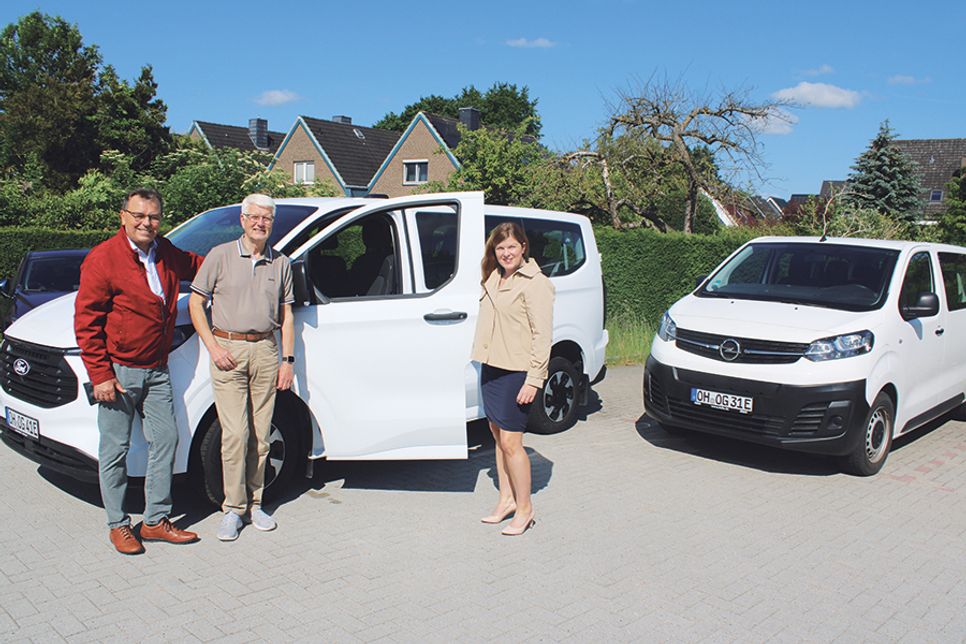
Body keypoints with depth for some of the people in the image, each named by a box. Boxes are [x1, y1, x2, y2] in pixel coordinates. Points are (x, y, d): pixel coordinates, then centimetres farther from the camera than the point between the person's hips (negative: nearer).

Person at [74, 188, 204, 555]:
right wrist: (100, 375, -15)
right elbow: (86, 322, -11)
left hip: (156, 370, 6)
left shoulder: (167, 254, 6)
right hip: (118, 371, -6)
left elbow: (197, 265, 30)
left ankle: (156, 521, 20)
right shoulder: (103, 258, -11)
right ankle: (118, 525, 19)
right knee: (115, 450, 4)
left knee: (166, 441, 8)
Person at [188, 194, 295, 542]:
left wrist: (287, 360, 6)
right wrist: (214, 347, -6)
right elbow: (195, 302, 3)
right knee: (235, 434, -6)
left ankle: (254, 504, 18)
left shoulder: (281, 263, 11)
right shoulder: (220, 255, 3)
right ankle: (234, 508, 6)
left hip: (265, 350, 3)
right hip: (228, 349, -2)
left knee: (260, 435, 6)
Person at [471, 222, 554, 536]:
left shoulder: (535, 283, -13)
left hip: (517, 371, -8)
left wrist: (534, 380, -19)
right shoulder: (494, 278, 11)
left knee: (510, 442, -4)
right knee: (498, 436, 15)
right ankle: (506, 499, 28)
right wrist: (482, 352, 12)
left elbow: (542, 335, -16)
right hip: (491, 367, 8)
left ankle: (524, 508, 11)